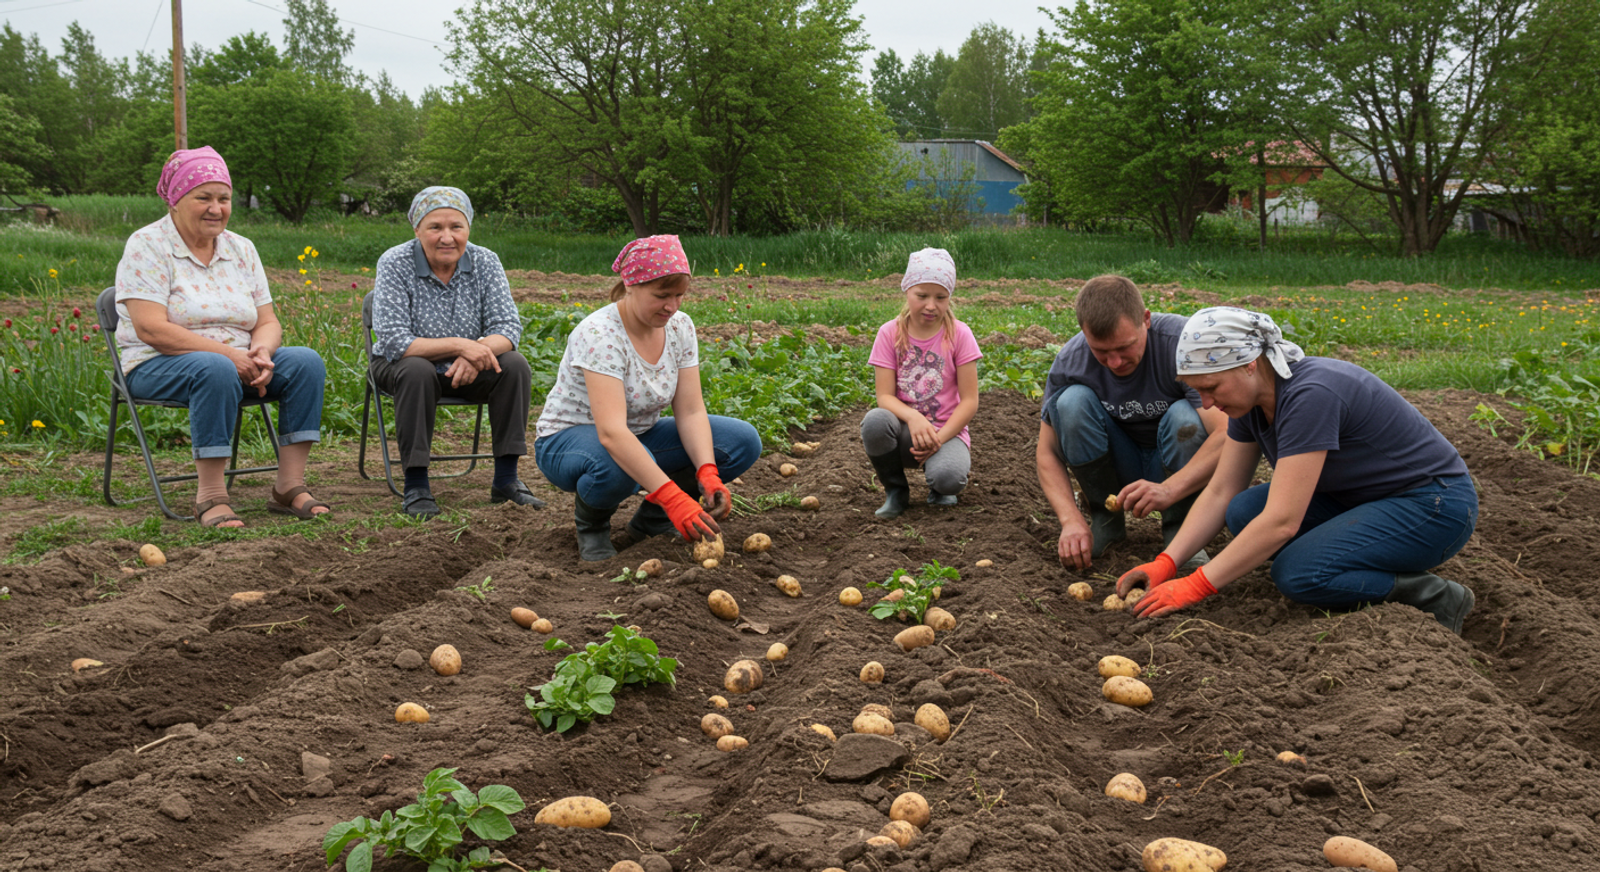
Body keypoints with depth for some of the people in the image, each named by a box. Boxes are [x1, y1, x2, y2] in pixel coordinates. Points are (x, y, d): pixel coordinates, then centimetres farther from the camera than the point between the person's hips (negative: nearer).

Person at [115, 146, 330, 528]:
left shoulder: (241, 249, 11)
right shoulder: (147, 246, -7)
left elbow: (268, 322, 8)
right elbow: (151, 329, -19)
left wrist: (260, 352, -17)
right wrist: (229, 353, -25)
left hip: (237, 362, 6)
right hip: (158, 367, -6)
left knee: (306, 361, -18)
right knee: (214, 369, -38)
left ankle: (289, 486, -19)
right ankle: (210, 497, -33)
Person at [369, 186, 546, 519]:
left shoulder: (485, 262, -9)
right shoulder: (394, 265, -17)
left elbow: (508, 328, -14)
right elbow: (393, 342, -25)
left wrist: (479, 350, -37)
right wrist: (458, 345, -37)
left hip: (466, 369, 3)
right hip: (403, 366, -3)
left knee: (515, 365, -23)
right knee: (417, 372, -35)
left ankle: (505, 479, -14)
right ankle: (415, 486, -25)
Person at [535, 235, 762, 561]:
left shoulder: (680, 326, -8)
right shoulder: (599, 334, -29)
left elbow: (691, 412, -11)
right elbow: (611, 433, -40)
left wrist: (708, 474, -30)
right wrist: (673, 498, -49)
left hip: (639, 435, 7)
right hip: (569, 440, -6)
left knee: (744, 441, -13)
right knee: (618, 467, -43)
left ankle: (653, 519, 5)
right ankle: (591, 522, -6)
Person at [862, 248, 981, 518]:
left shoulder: (959, 334, -6)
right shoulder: (890, 333, -2)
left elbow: (969, 401, -7)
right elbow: (885, 396, -8)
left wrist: (938, 438, -21)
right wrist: (913, 418, -29)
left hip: (947, 431, -1)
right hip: (905, 429, 2)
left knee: (948, 478, -35)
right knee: (875, 421, -34)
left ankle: (939, 489, 8)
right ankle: (896, 491, -4)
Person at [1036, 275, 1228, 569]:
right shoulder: (1070, 362, -18)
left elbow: (1229, 433, -36)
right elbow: (1047, 454, -12)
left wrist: (1169, 490, -50)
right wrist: (1071, 520, -29)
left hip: (1179, 467, -2)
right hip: (1121, 468, 2)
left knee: (1184, 415, -33)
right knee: (1072, 400, -24)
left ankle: (1179, 529, -11)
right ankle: (1106, 522, -7)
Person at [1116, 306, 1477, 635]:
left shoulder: (1309, 396, -30)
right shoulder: (1251, 398, -3)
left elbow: (1282, 522, -33)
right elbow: (1220, 492, 4)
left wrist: (1194, 587, -30)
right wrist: (1165, 563, -9)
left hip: (1435, 507, -9)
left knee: (1298, 574, -27)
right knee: (1244, 512, -8)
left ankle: (1436, 598, -9)